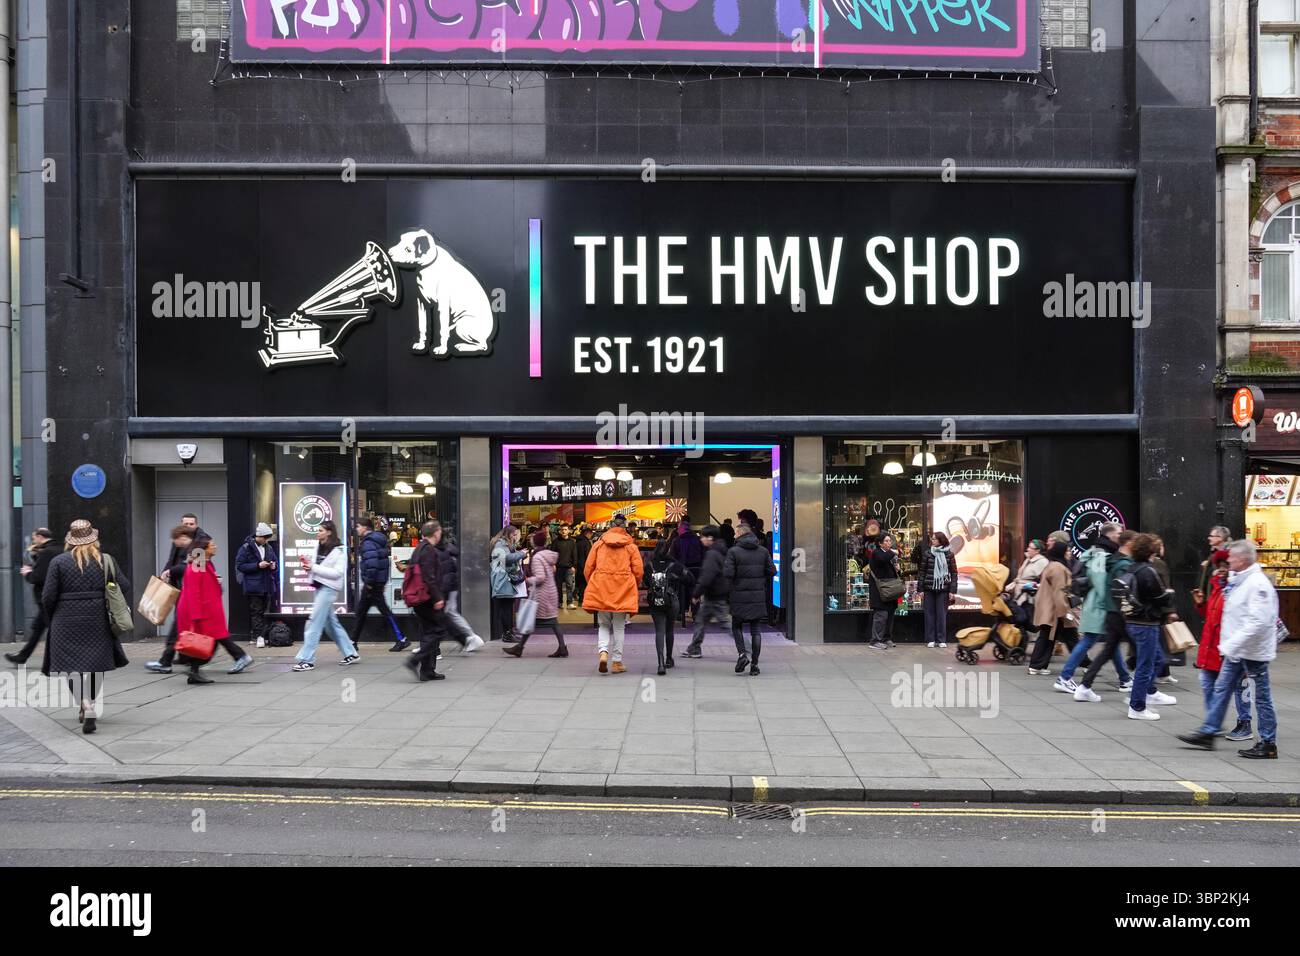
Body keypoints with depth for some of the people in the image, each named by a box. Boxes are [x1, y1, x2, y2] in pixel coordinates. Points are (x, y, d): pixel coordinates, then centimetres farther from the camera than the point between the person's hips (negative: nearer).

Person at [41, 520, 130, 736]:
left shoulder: (58, 562, -3)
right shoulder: (106, 561, 2)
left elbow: (48, 597, -5)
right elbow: (124, 587, 1)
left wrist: (52, 619, 12)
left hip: (66, 623, -2)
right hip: (98, 622, 2)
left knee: (70, 664, 4)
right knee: (95, 666, 12)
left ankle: (86, 702, -16)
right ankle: (90, 708, 7)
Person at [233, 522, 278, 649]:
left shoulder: (269, 548, 10)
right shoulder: (246, 548, -7)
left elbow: (276, 561, 22)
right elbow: (239, 565, -11)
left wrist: (274, 565, -3)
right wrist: (258, 565, -19)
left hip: (268, 585, 6)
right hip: (254, 585, -6)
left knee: (265, 611, 10)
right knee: (256, 611, -5)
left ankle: (264, 635, 17)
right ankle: (259, 636, -4)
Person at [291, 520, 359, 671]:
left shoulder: (338, 551, -10)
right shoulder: (319, 548, 12)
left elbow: (337, 572, -18)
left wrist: (313, 567, -20)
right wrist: (307, 564, -1)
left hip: (329, 588, -9)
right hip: (319, 587, 9)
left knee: (314, 623, -10)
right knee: (331, 623, 14)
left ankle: (307, 660, -7)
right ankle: (351, 653, 24)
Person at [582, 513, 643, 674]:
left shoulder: (598, 544, 5)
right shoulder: (631, 546, 2)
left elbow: (588, 568, 4)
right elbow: (638, 570, -1)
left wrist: (592, 585, 20)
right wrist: (632, 586, 16)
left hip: (600, 590, 1)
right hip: (622, 592, -1)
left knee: (604, 625, 15)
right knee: (619, 628, 10)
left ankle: (603, 652, -8)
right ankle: (617, 662, 12)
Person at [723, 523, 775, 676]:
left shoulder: (733, 551, -8)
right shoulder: (763, 551, 4)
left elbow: (728, 574, -15)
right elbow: (772, 571, 3)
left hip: (739, 596, -3)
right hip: (758, 596, 3)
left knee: (736, 626, 13)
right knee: (756, 629, 7)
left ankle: (742, 653, -6)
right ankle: (754, 664, 7)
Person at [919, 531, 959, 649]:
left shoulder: (948, 554, 2)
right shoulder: (927, 554, 4)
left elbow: (954, 573, 2)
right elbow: (921, 572, 4)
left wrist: (952, 591, -4)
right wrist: (920, 589, -2)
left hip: (943, 589, -1)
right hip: (929, 589, 1)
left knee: (942, 614, 2)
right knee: (929, 614, 4)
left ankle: (941, 640, 10)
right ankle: (930, 640, 10)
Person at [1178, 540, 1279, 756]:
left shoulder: (1257, 583, -20)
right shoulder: (1237, 580, 10)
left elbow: (1259, 621, -27)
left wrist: (1232, 644, -27)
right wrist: (1229, 645, 14)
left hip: (1253, 650, -10)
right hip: (1236, 650, 10)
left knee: (1261, 697, 2)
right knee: (1221, 689, 12)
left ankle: (1268, 745, 13)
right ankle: (1208, 733, 18)